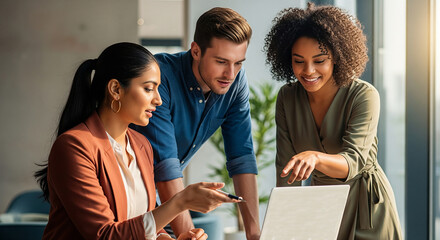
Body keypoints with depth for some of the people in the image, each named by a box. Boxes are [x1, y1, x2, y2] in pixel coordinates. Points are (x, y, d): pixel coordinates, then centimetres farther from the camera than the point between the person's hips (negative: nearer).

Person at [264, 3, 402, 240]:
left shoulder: (364, 96, -19)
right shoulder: (287, 98, -6)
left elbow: (353, 161, -30)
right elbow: (285, 167, -5)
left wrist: (315, 157, -50)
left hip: (365, 205, -3)